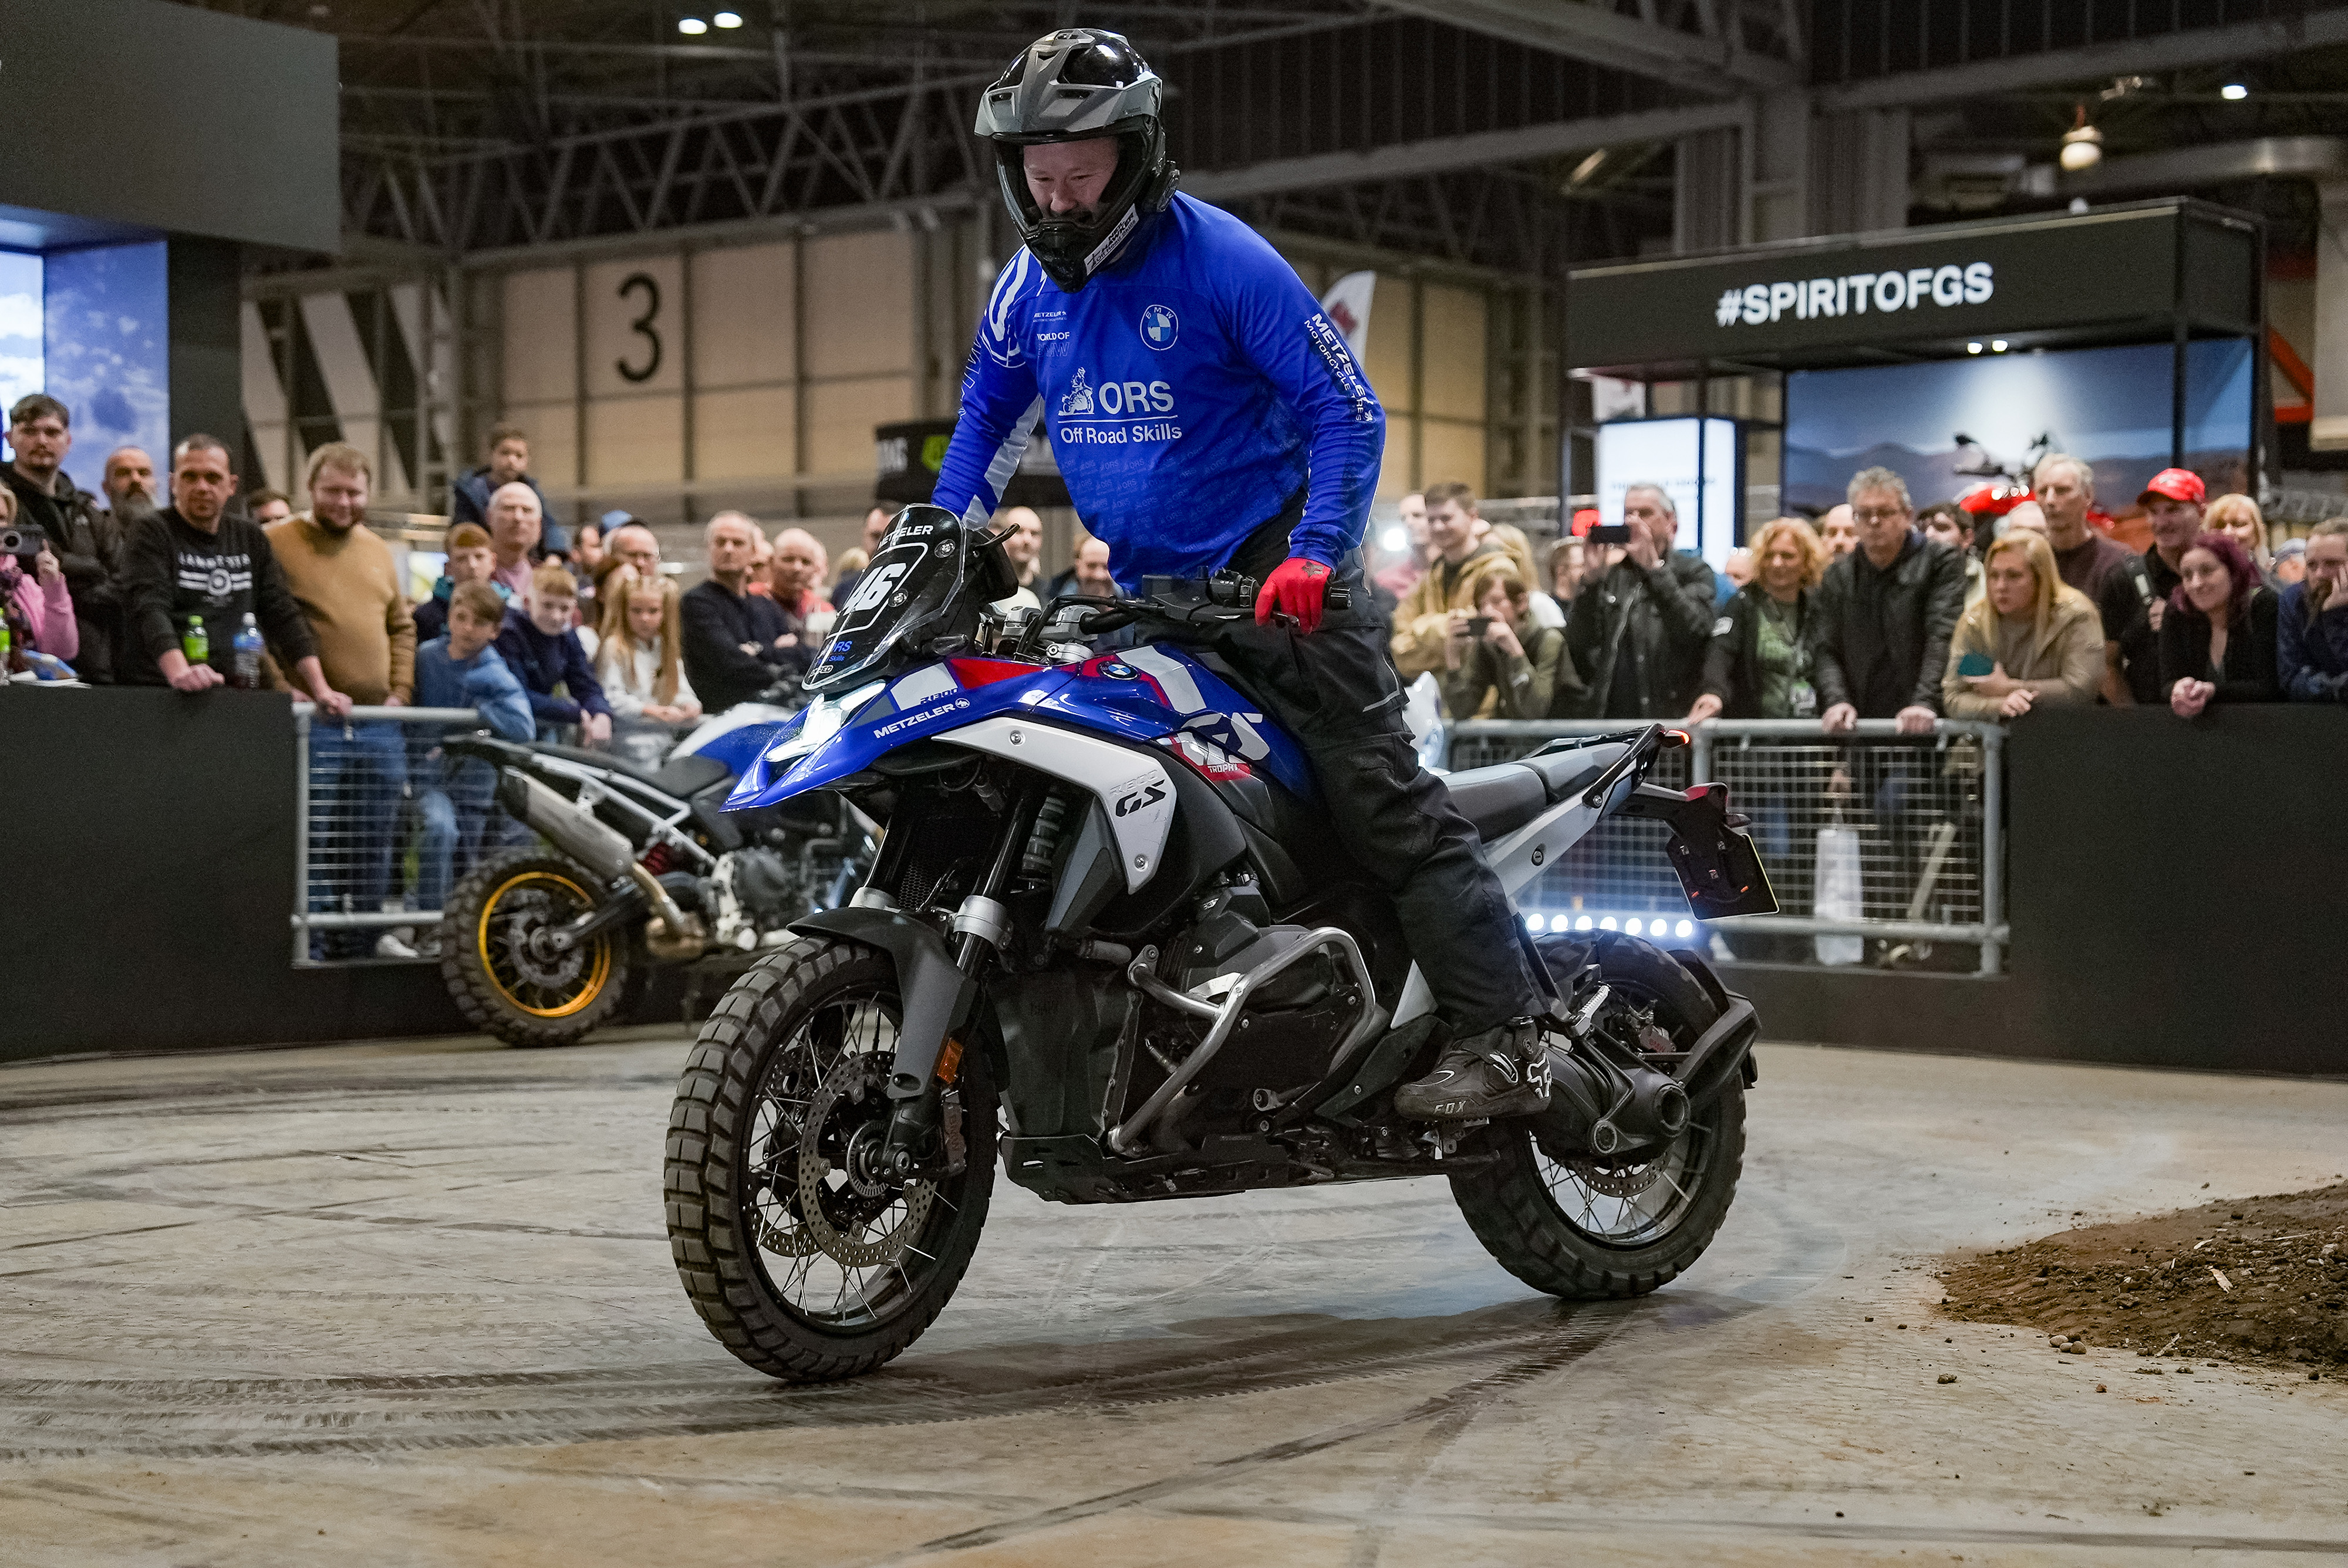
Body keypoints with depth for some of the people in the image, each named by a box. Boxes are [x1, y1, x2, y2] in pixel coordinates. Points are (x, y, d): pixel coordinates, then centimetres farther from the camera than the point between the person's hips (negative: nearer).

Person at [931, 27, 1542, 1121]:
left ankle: (1502, 1040, -14)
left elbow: (1346, 410, -14)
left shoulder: (1220, 260, -13)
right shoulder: (1030, 282, 5)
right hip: (1142, 597, 7)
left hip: (1269, 576, -7)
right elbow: (987, 415, 22)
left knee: (1384, 802, -13)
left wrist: (1314, 552, -27)